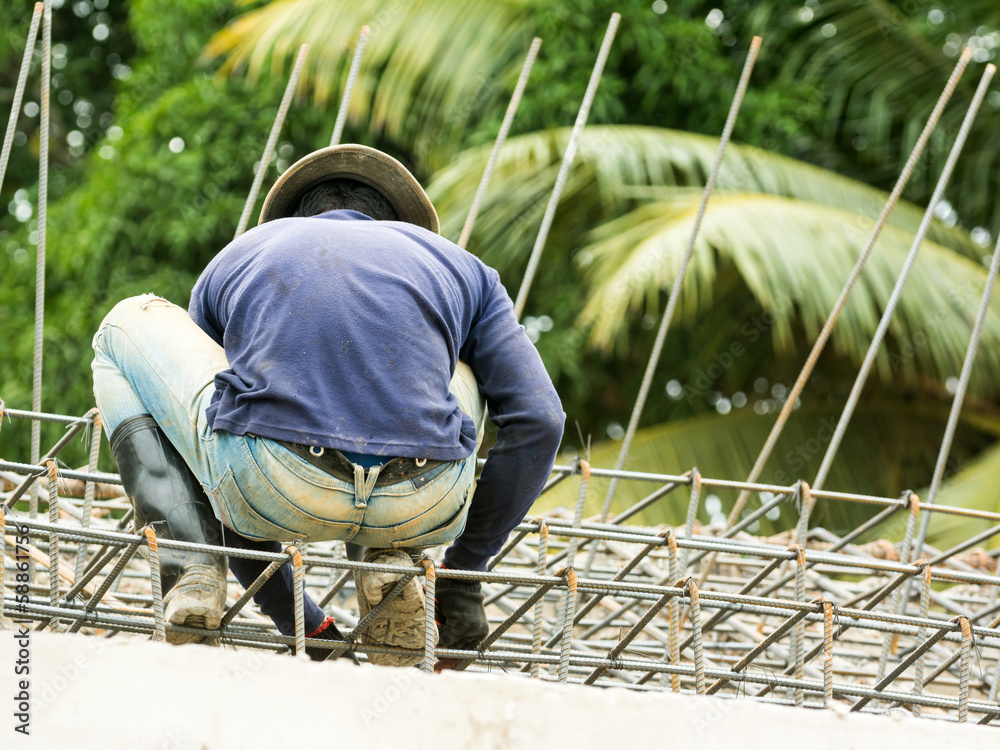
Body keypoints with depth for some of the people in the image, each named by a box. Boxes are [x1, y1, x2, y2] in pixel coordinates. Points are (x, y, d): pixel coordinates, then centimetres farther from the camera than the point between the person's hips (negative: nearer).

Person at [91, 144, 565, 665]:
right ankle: (389, 561, 14)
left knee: (128, 327, 29)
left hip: (273, 485, -1)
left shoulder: (236, 258, 31)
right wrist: (463, 573, 25)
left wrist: (301, 624, 39)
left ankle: (191, 571, 7)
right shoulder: (458, 266, 30)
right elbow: (538, 421, 18)